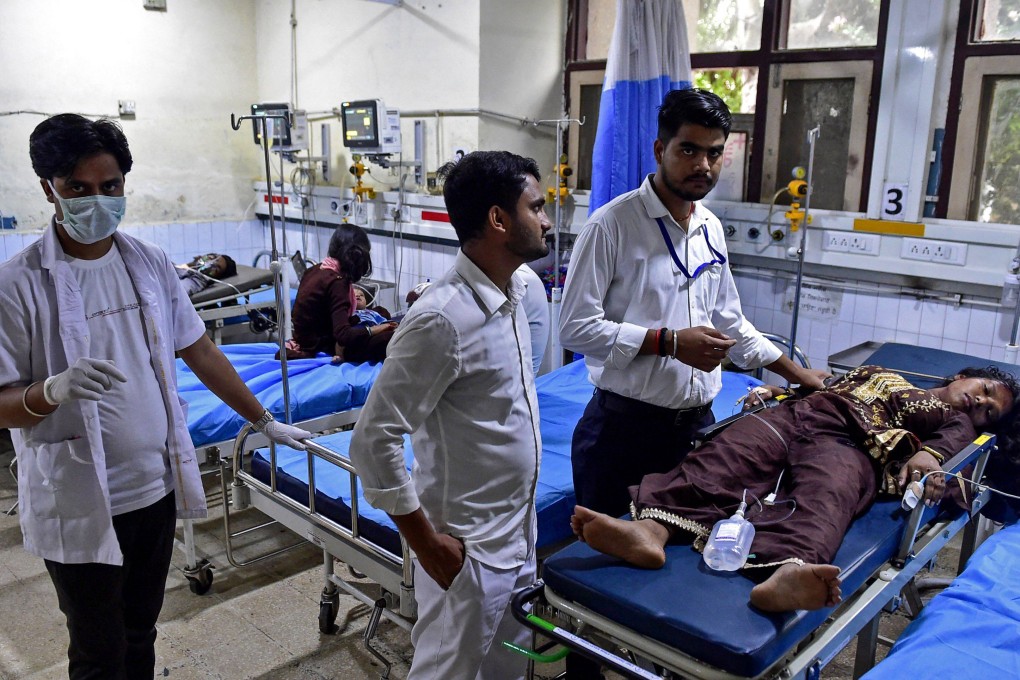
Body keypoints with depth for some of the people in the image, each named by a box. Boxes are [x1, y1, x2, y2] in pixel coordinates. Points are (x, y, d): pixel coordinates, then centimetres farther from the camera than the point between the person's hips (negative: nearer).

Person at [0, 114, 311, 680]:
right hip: (79, 506, -4)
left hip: (156, 489, 4)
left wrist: (266, 422, 11)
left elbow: (199, 351, 9)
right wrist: (54, 389, -32)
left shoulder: (149, 263, 1)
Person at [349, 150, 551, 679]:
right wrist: (427, 543, -15)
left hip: (518, 533, 8)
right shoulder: (442, 319, -26)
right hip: (466, 549, -8)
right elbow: (373, 441, -23)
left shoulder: (519, 289, 2)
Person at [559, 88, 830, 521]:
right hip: (624, 424, -5)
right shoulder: (611, 225, -12)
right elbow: (575, 327, -17)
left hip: (697, 421, 6)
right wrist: (670, 342, -19)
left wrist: (799, 375, 23)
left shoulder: (712, 229, 10)